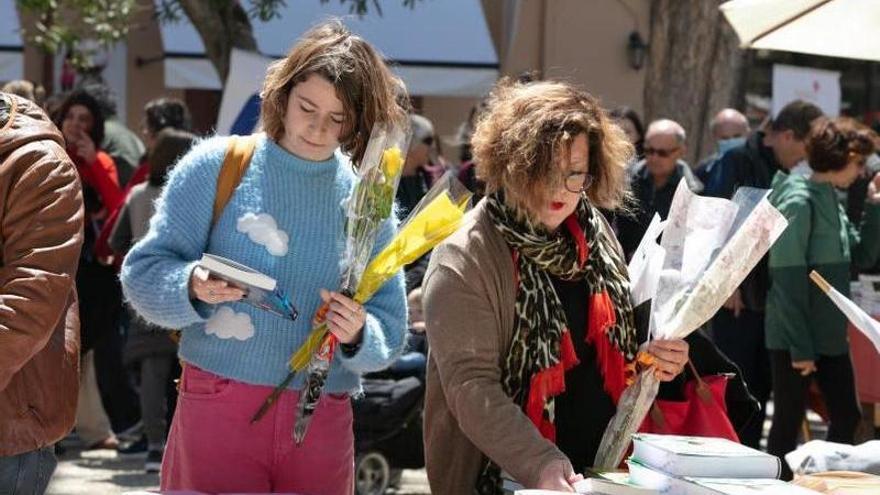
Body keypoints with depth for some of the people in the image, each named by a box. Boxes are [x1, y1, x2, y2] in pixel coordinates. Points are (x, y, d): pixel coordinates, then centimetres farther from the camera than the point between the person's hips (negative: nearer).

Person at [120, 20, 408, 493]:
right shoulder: (216, 166, 0)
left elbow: (390, 333, 7)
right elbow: (142, 274, -2)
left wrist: (358, 335, -15)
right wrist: (193, 286, -22)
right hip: (218, 412, -2)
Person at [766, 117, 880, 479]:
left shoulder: (831, 199, 9)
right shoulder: (799, 202, -16)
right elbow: (787, 279, -18)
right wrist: (800, 347, -19)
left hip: (830, 336, 9)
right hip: (795, 339, -9)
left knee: (847, 418, 12)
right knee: (788, 422, 2)